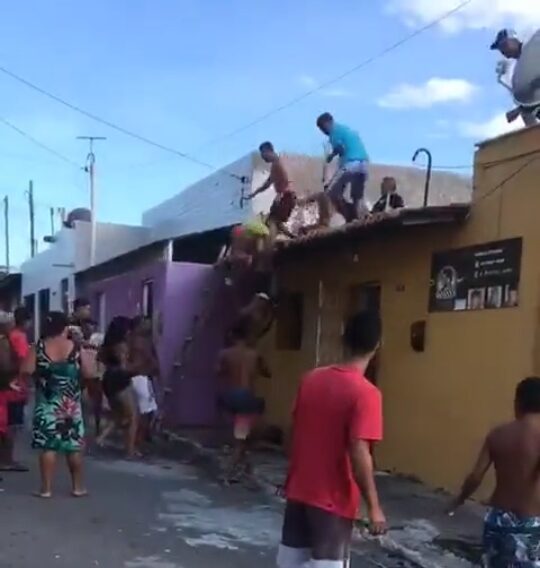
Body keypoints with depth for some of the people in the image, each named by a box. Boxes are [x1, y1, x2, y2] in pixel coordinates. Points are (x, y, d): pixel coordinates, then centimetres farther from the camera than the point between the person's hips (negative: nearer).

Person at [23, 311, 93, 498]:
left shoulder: (39, 347, -5)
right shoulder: (75, 347, -4)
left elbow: (27, 370, -11)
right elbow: (87, 373, -3)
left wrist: (42, 372, 8)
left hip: (47, 404, 0)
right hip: (70, 404, 1)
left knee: (48, 446, 1)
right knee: (74, 446, 9)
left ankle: (46, 488, 3)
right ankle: (77, 486, 17)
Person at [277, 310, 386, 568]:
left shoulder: (311, 379, 1)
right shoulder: (366, 393, -19)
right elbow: (358, 453, -23)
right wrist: (374, 506, -15)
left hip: (298, 489, 6)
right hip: (333, 499, -6)